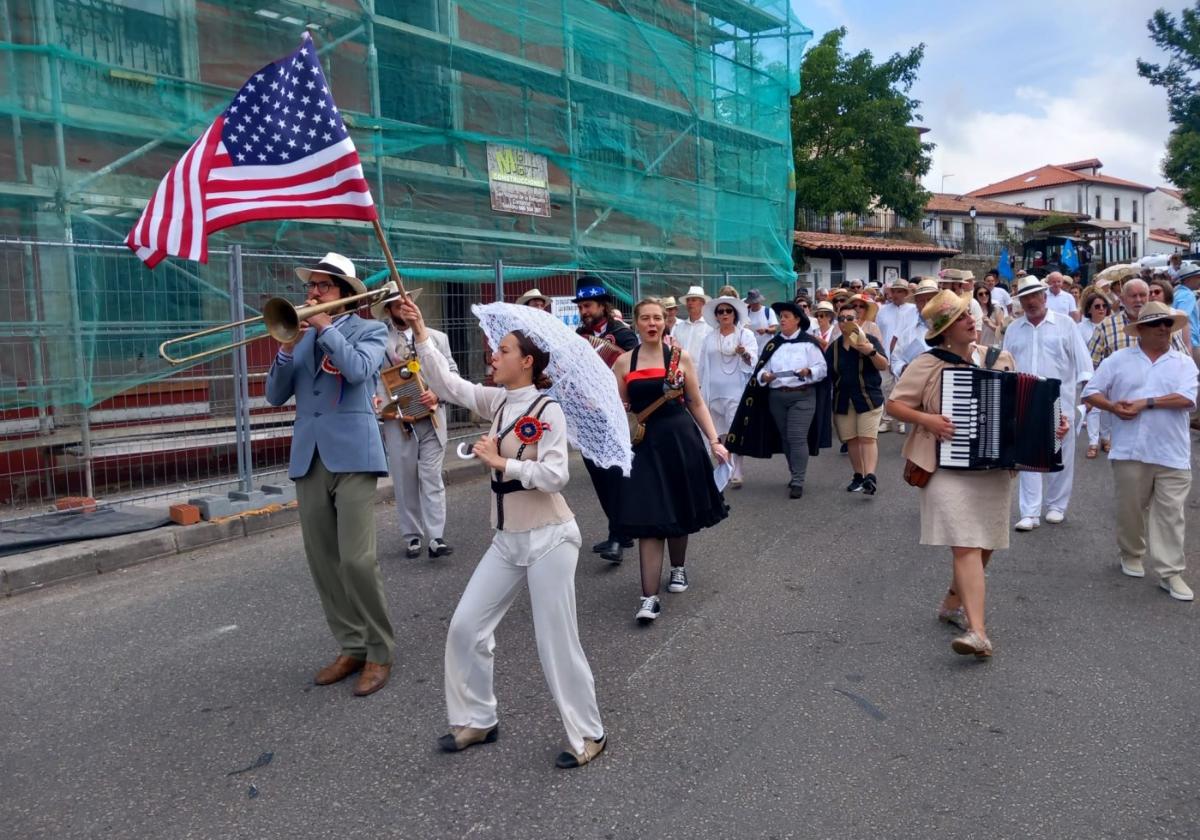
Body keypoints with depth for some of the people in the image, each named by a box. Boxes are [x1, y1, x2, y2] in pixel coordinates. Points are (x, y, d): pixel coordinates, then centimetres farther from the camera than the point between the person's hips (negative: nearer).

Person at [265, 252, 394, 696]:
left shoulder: (369, 330, 4)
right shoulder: (301, 335, 17)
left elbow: (358, 369, -17)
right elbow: (275, 396, 10)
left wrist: (326, 327, -9)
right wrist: (287, 348, -4)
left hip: (352, 453, -5)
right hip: (308, 457, 6)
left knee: (357, 559, -10)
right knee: (322, 562, 7)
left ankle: (380, 652, 6)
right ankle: (351, 647, 20)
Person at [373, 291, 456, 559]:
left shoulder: (436, 337, 10)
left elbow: (452, 372, 7)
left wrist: (438, 394, -10)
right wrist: (375, 398, -15)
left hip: (430, 418, 1)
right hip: (397, 420, 0)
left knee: (432, 477, -3)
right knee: (404, 481, 5)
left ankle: (436, 538, -4)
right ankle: (412, 536, 14)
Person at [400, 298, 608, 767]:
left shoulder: (547, 410, -15)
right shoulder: (497, 401, 5)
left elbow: (555, 477, -23)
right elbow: (447, 383, 2)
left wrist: (500, 462, -22)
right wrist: (420, 332, -3)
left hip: (549, 538, -7)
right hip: (507, 540, 7)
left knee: (556, 642, 0)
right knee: (466, 627, 9)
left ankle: (588, 736, 18)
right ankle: (477, 720, 28)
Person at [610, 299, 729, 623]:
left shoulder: (681, 357, 2)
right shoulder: (624, 362, 3)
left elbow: (697, 403, 5)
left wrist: (714, 441, -2)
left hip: (681, 441, 1)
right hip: (644, 444, 0)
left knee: (680, 510, 12)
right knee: (649, 518, -7)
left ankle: (678, 567, 39)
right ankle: (649, 597, -7)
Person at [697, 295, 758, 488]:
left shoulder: (746, 334, 2)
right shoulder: (709, 338, 11)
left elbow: (753, 363, -5)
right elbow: (702, 365, 13)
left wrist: (745, 354, -26)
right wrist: (700, 390, 12)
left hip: (736, 393, -3)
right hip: (714, 393, 4)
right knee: (718, 434, 7)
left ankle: (736, 475, -5)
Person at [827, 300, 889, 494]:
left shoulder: (869, 340, -2)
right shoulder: (833, 347, 9)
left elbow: (884, 366, -12)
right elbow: (827, 374, 13)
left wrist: (871, 352, -30)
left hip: (868, 398, -4)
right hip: (843, 401, 4)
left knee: (868, 438, -11)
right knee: (851, 440, 7)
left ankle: (870, 477, -19)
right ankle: (858, 476, 16)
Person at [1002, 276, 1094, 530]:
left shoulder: (1065, 324, 2)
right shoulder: (1013, 329, 10)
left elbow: (1081, 358, -1)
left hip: (1059, 402, -1)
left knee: (1060, 456, 7)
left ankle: (1057, 506, 22)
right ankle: (1029, 513, 1)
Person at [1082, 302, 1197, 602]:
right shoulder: (1119, 359, 6)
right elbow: (1091, 392, 4)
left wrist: (1146, 403, -15)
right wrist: (1112, 406, -14)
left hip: (1172, 454, 0)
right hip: (1130, 451, 0)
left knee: (1171, 514, 1)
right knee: (1130, 509, 11)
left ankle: (1170, 572, 6)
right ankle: (1132, 554, 32)